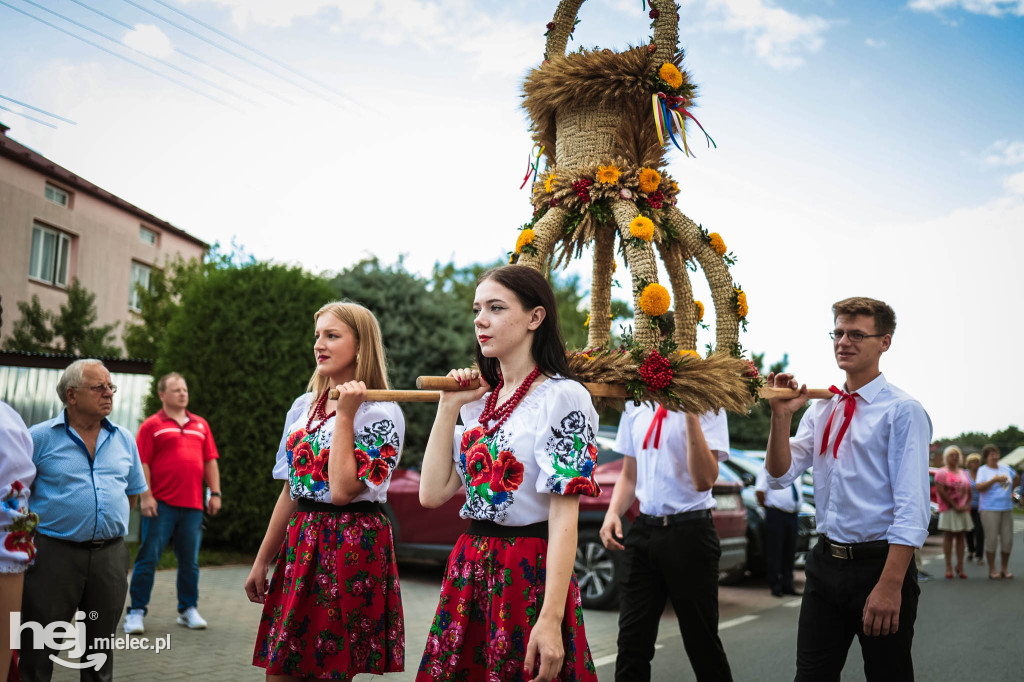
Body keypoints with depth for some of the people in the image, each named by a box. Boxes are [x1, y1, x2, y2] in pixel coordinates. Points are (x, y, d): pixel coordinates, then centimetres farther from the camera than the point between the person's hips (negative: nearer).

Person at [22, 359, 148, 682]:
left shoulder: (124, 439, 9)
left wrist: (109, 526, 12)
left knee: (101, 648, 13)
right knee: (38, 649, 2)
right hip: (55, 554, -4)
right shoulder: (41, 437, -4)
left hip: (110, 555, 4)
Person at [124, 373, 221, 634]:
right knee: (148, 558, -1)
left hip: (193, 505, 4)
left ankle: (188, 610, 20)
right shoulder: (152, 426, 2)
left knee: (189, 561, 9)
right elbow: (142, 463, -4)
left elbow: (210, 462, 15)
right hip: (161, 504, -4)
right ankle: (136, 612, 8)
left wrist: (215, 493, 9)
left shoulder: (200, 425, 15)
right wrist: (146, 496, -11)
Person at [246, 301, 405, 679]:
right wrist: (262, 560, 16)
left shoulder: (380, 414, -10)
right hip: (300, 544, 7)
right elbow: (290, 490, 15)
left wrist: (345, 415, -16)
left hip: (351, 547, -7)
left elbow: (342, 490, -21)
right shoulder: (303, 407, 11)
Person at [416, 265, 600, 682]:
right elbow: (432, 493, 3)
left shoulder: (563, 397, -11)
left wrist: (551, 618, -22)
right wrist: (448, 407, 2)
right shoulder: (480, 401, 10)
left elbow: (565, 517, -16)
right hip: (469, 567, 7)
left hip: (529, 574, -6)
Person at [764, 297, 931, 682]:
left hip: (879, 563, -5)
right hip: (825, 563, 5)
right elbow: (780, 476, 2)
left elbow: (912, 508, -15)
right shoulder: (820, 410, 9)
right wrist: (781, 415, -12)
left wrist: (890, 585, -21)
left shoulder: (902, 411, -9)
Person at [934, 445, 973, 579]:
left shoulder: (963, 473, 20)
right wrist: (954, 505, -15)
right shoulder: (942, 473, -1)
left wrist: (967, 504, 0)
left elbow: (969, 491, 18)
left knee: (960, 537, 5)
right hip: (948, 508, -6)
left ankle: (960, 566, 9)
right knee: (948, 536, -5)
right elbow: (940, 491, -11)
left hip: (963, 509, 6)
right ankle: (948, 566, -3)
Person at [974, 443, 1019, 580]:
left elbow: (1016, 480, 32)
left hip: (1006, 508, 5)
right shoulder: (983, 470, 0)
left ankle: (1004, 568, 17)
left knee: (1007, 540, 3)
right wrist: (994, 480, -23)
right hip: (989, 509, -5)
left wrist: (1011, 493, 20)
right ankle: (992, 570, 3)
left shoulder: (1005, 468, 14)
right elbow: (979, 488, -14)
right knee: (991, 539, -6)